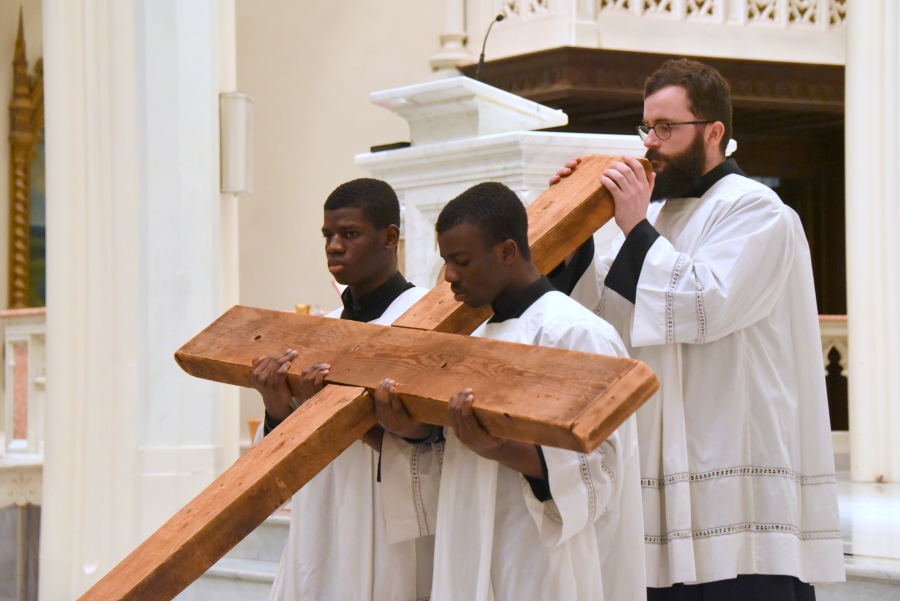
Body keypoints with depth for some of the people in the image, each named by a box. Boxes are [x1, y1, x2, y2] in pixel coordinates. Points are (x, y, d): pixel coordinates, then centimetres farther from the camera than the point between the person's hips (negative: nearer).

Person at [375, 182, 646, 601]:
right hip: (479, 565, 8)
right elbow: (461, 469, 14)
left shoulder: (576, 335, -13)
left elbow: (598, 469, -17)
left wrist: (501, 451, -29)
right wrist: (416, 433, -5)